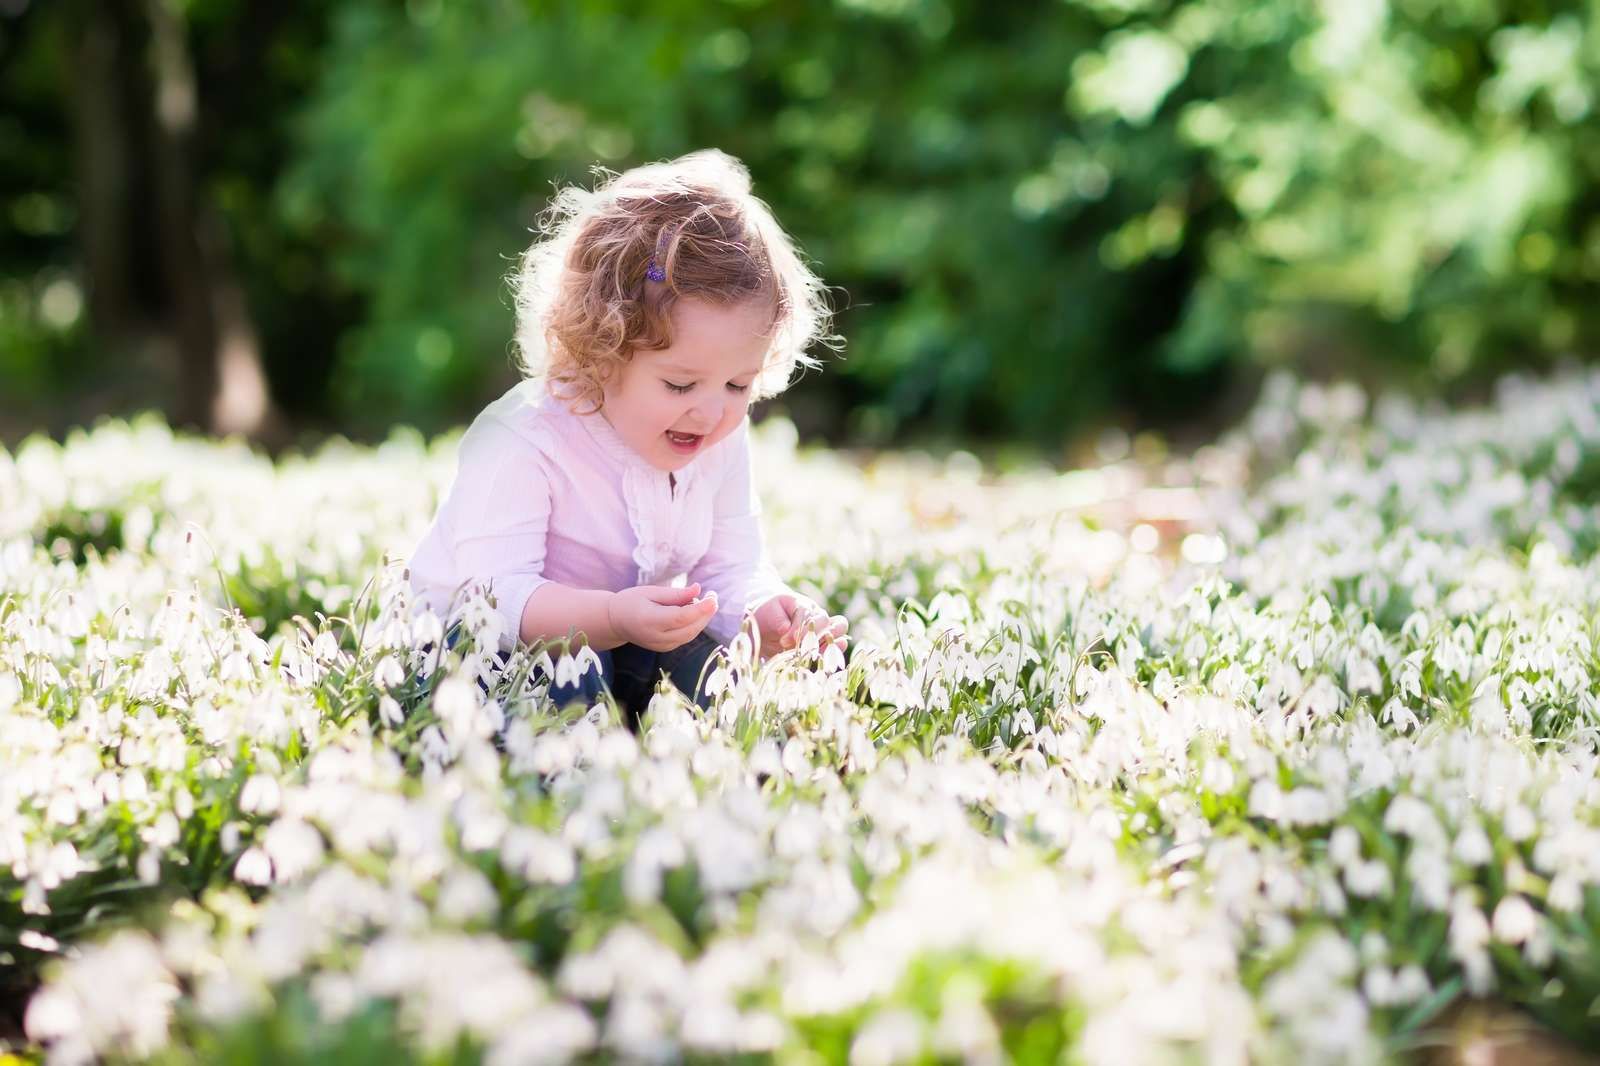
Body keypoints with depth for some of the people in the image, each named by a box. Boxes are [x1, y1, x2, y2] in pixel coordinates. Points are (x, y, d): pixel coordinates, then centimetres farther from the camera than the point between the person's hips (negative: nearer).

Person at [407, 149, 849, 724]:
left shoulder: (721, 444, -7)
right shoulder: (522, 443, -28)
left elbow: (733, 573, -5)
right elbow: (497, 595, -35)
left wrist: (762, 614, -30)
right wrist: (613, 618, -51)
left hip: (626, 640, 6)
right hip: (478, 638, -5)